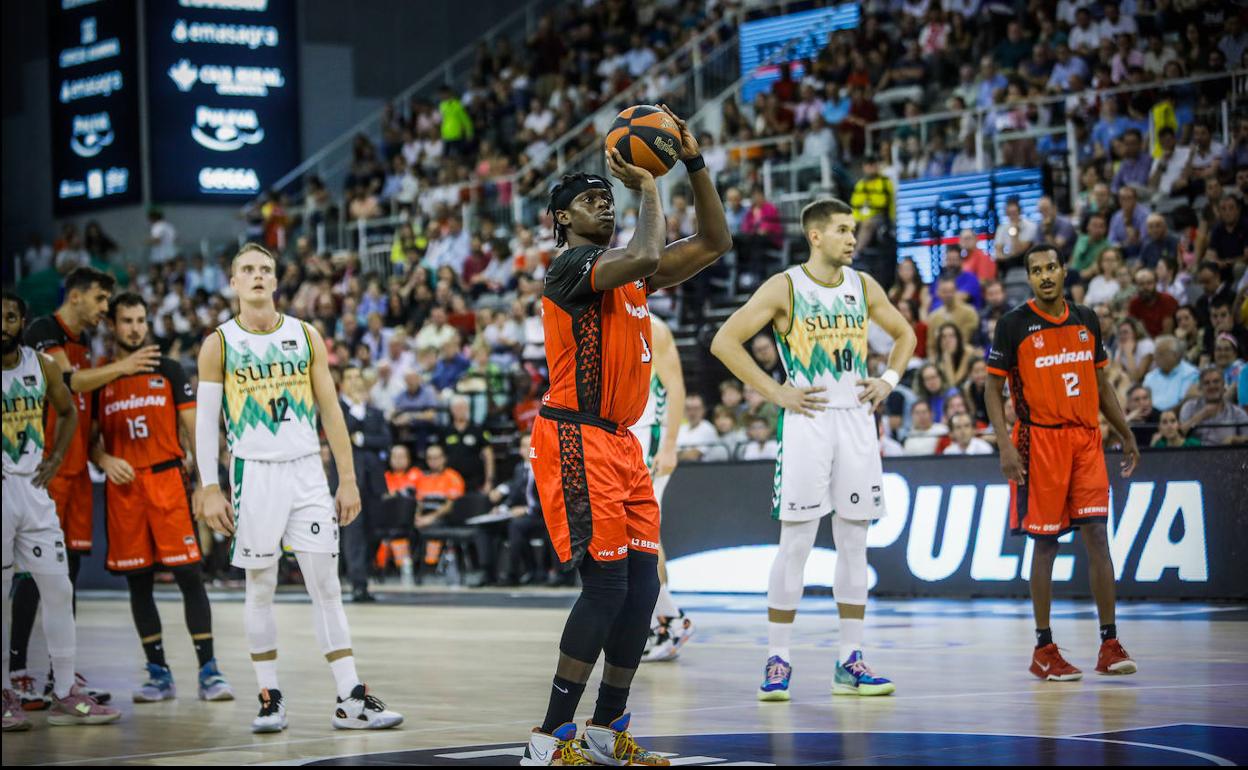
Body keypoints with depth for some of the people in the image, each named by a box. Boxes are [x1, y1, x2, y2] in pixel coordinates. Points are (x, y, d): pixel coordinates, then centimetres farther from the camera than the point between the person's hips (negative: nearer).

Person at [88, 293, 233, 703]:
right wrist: (104, 461, -7)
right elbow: (91, 437, 15)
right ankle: (158, 673, 11)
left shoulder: (169, 370, 7)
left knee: (189, 574, -8)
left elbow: (193, 428, 5)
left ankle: (208, 671, -7)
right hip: (123, 487, 2)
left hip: (167, 480, -2)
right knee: (138, 582, 4)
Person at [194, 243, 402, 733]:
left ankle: (351, 701, -2)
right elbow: (206, 420, 1)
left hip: (307, 472, 1)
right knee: (260, 588, 3)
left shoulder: (305, 336, 6)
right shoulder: (219, 344, 1)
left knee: (326, 585, -1)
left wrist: (348, 479, 2)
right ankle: (269, 698, 11)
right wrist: (209, 490, -6)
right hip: (254, 473, -1)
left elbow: (330, 410, 7)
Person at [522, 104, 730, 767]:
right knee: (607, 584, -13)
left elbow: (714, 244, 17)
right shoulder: (571, 266, -10)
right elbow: (646, 255, -28)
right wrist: (647, 186, -12)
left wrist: (694, 164, 8)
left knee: (642, 585, 6)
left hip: (620, 444, 9)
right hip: (577, 442, -9)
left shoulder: (626, 273, 17)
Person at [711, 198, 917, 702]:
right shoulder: (785, 288, -6)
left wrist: (889, 380, 7)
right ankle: (777, 660, 1)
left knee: (854, 541, 6)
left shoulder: (863, 286, 9)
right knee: (796, 542, -5)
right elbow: (724, 342, -9)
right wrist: (775, 392, -11)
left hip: (856, 420, 5)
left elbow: (904, 334, 24)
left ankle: (851, 661, 11)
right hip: (807, 420, -5)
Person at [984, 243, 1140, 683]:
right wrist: (1005, 446, -13)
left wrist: (1126, 436, 16)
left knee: (1097, 536, -4)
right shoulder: (1014, 325, -3)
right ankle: (1044, 650, 7)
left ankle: (1109, 645, -1)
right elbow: (994, 390, -3)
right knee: (1045, 543, 0)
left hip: (1086, 440, 4)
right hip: (1040, 440, -3)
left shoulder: (1086, 321, 10)